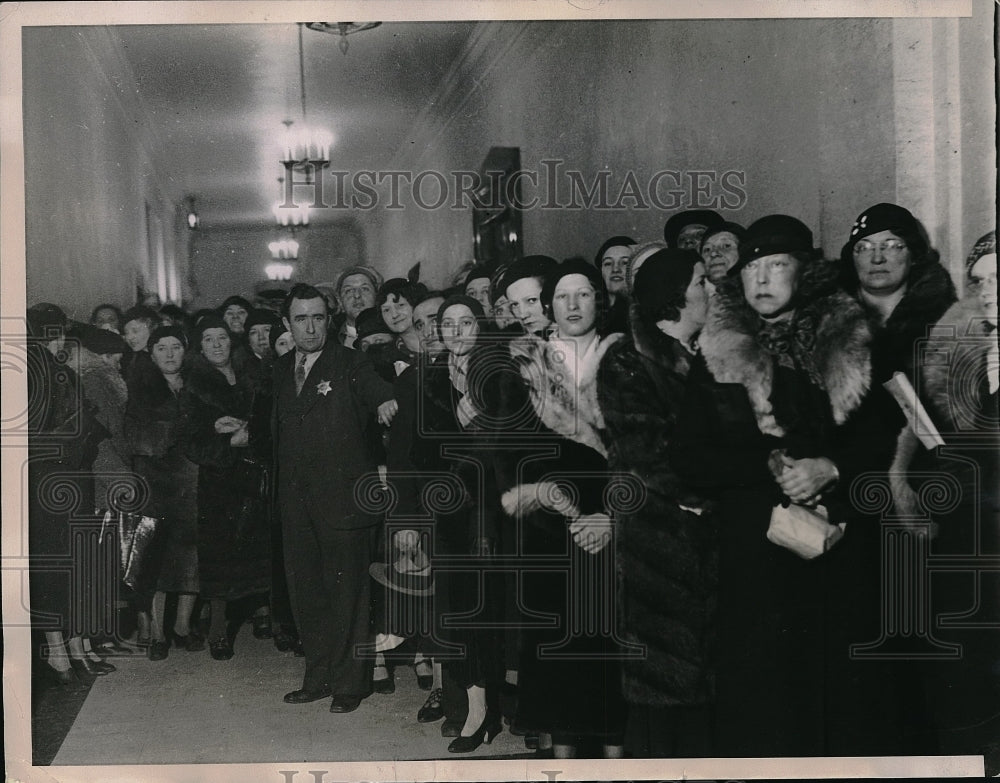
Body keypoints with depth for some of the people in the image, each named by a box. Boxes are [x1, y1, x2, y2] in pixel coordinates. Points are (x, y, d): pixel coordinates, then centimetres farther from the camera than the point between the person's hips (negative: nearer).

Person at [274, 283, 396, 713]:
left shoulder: (350, 364, -5)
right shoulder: (282, 369, 12)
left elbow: (383, 392, -16)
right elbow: (278, 430, 18)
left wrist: (386, 401, -36)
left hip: (343, 497, -6)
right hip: (296, 500, 6)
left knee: (347, 593, 2)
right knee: (305, 592, 12)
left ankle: (350, 682, 15)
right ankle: (318, 678, 26)